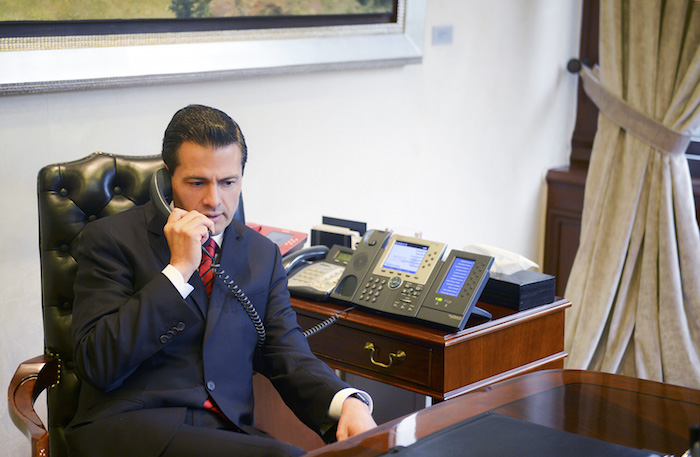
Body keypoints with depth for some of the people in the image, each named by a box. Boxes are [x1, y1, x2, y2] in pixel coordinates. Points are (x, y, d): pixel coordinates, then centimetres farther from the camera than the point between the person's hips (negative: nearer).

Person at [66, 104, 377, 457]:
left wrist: (348, 402, -11)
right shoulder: (112, 239, 2)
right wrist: (179, 270, -12)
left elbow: (289, 358, 11)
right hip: (125, 427, -4)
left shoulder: (262, 256, 16)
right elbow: (97, 365, -8)